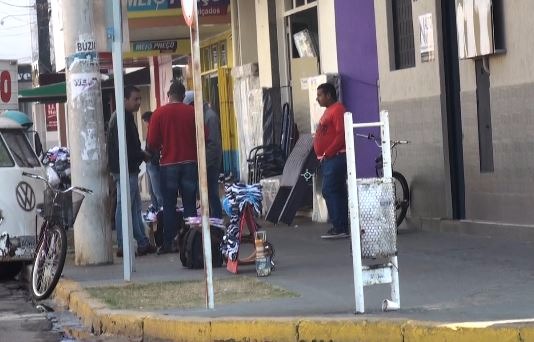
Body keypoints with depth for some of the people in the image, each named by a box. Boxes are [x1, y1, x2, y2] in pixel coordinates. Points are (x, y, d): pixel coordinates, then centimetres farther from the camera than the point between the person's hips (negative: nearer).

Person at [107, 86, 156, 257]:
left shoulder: (125, 117, 18)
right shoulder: (122, 119, -15)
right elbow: (125, 148, -22)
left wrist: (140, 154, 9)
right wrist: (143, 155, -11)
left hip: (129, 169, 11)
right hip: (126, 170, -11)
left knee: (135, 207, 12)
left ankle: (143, 243, 16)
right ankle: (123, 247, -5)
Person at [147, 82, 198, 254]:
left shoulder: (159, 113, -4)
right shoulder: (192, 112, -2)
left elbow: (152, 143, -5)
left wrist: (157, 149, 17)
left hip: (168, 164, -1)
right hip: (190, 162, 1)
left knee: (169, 205, 5)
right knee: (190, 204, 6)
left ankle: (168, 243, 1)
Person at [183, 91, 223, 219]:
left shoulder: (210, 116, -15)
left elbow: (213, 143, -19)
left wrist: (205, 162, -19)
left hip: (210, 163, -9)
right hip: (205, 162, 9)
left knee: (212, 194, -6)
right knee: (207, 194, 11)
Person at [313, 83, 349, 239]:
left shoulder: (337, 109, -11)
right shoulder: (329, 110, 21)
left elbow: (341, 135, -21)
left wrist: (327, 153, -19)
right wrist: (322, 155, 15)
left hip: (335, 157, -10)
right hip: (328, 159, 10)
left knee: (330, 191, -13)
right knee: (337, 192, 10)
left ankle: (339, 228, -13)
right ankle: (342, 228, 12)